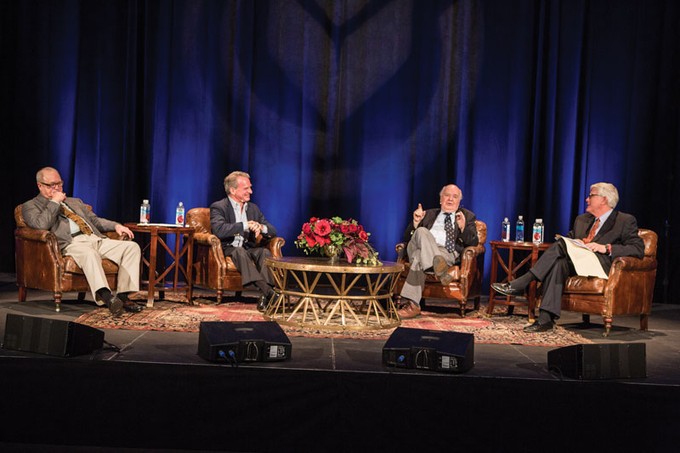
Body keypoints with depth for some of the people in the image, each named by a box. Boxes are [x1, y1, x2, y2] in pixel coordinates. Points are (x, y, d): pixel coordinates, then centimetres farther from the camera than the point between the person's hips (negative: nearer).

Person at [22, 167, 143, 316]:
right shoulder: (30, 206, 14)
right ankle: (106, 296, -58)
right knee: (89, 253, -42)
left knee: (132, 247, -17)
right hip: (71, 244, -7)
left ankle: (123, 296, -24)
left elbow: (95, 220, 31)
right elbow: (41, 225, -7)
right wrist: (55, 202, 1)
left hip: (97, 239, 7)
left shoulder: (75, 202, 33)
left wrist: (116, 225, 13)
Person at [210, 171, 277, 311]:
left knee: (265, 252, -27)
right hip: (228, 250, -5)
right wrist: (245, 225, -25)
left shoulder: (253, 208, 18)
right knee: (240, 252, -37)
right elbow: (218, 230, -22)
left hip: (249, 248, 5)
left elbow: (272, 231, 11)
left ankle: (265, 296, -41)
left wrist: (261, 228, -13)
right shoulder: (218, 207, -1)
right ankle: (269, 292, -47)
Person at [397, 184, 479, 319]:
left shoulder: (467, 216, 24)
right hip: (418, 248, 2)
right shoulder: (429, 214, 30)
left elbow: (474, 243, 8)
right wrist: (416, 222, 1)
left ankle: (412, 305, -42)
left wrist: (463, 227, -10)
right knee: (421, 231, -34)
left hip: (447, 253, -2)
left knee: (419, 256, -36)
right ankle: (438, 266, -51)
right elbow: (407, 238, 20)